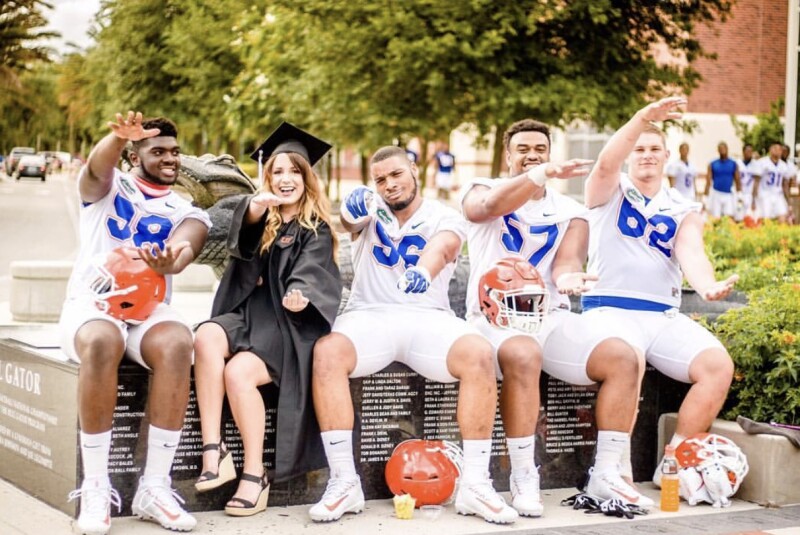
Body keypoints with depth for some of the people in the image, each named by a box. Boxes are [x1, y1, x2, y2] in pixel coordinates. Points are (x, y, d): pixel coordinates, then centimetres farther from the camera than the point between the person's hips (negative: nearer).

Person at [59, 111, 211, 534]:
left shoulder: (188, 214, 14)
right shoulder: (107, 187, 12)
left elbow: (184, 249, -11)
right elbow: (98, 166, -15)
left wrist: (170, 261, -37)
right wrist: (119, 136, -39)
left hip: (148, 309, 2)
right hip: (90, 304, -2)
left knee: (177, 344, -34)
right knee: (103, 341, -39)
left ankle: (154, 486, -29)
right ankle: (95, 487, -29)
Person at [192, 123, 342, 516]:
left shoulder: (316, 230, 5)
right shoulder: (262, 218, 15)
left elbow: (309, 276, -12)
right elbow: (242, 235, -10)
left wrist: (300, 297, -36)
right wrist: (253, 210, -34)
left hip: (288, 324, -4)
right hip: (247, 314, 4)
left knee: (238, 372, -30)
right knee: (206, 338, -30)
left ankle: (255, 475, -20)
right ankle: (214, 452, -31)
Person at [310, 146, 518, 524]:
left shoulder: (444, 217, 9)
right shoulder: (371, 212, 14)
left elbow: (442, 245, -17)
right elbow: (350, 220, -13)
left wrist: (423, 269, -42)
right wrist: (354, 208, -40)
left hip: (428, 318, 0)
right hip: (369, 316, 1)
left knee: (480, 355, -30)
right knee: (326, 353, -32)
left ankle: (475, 484, -22)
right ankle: (344, 481, -26)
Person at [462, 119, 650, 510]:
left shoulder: (570, 211, 15)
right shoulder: (482, 190, 8)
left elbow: (566, 261, -4)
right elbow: (489, 207, -19)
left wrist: (567, 276, -29)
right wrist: (543, 173, -29)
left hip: (550, 316, 4)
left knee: (622, 357, -19)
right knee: (524, 355, -38)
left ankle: (606, 475, -11)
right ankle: (523, 478, -27)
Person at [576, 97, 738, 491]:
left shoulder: (684, 211, 17)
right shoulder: (609, 192, 11)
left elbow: (691, 253, -3)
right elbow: (606, 164, -13)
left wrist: (707, 285, -26)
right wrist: (642, 119, -28)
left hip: (666, 317, 4)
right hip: (610, 308, -4)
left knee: (719, 365, -20)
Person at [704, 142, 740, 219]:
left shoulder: (733, 164, 7)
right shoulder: (712, 165, 5)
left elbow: (737, 181, 7)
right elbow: (708, 181, 3)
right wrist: (706, 196, -4)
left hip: (729, 195, 0)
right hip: (716, 194, 0)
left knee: (729, 218, -12)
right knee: (715, 218, -1)